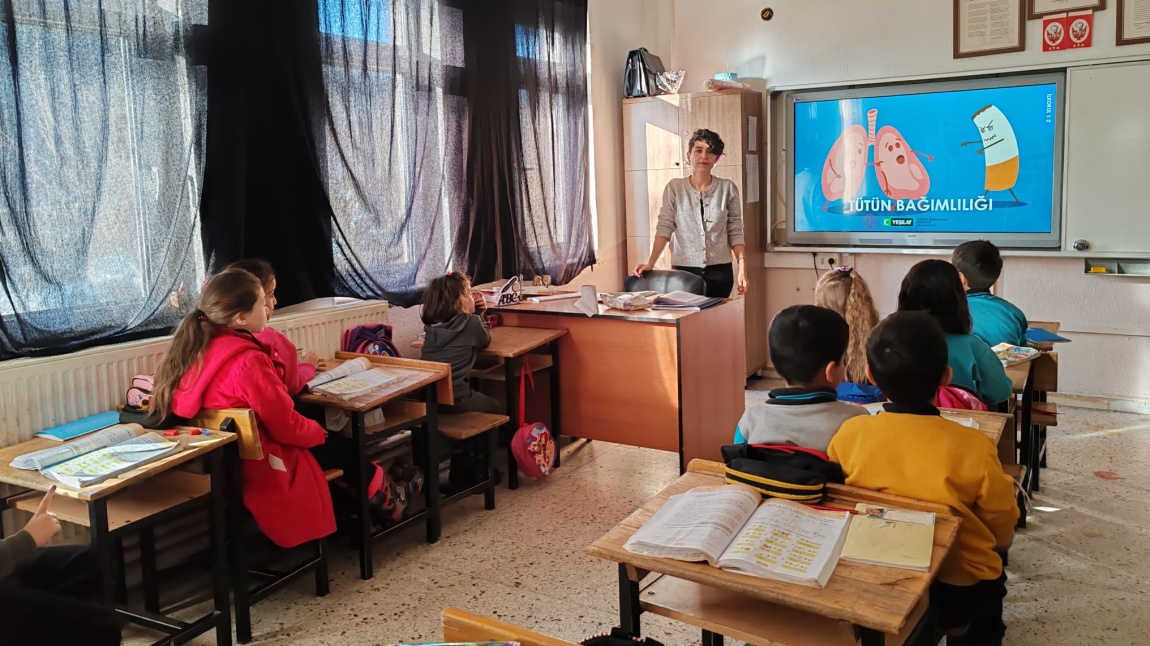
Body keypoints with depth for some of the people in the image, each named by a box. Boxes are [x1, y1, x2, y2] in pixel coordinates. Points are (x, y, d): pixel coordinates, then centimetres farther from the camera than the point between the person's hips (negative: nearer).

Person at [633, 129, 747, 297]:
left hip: (719, 271, 1)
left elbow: (735, 232, 2)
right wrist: (651, 263, -14)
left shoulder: (728, 188, 1)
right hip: (684, 270, 0)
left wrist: (742, 268, -6)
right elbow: (665, 227, -4)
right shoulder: (674, 187, -1)